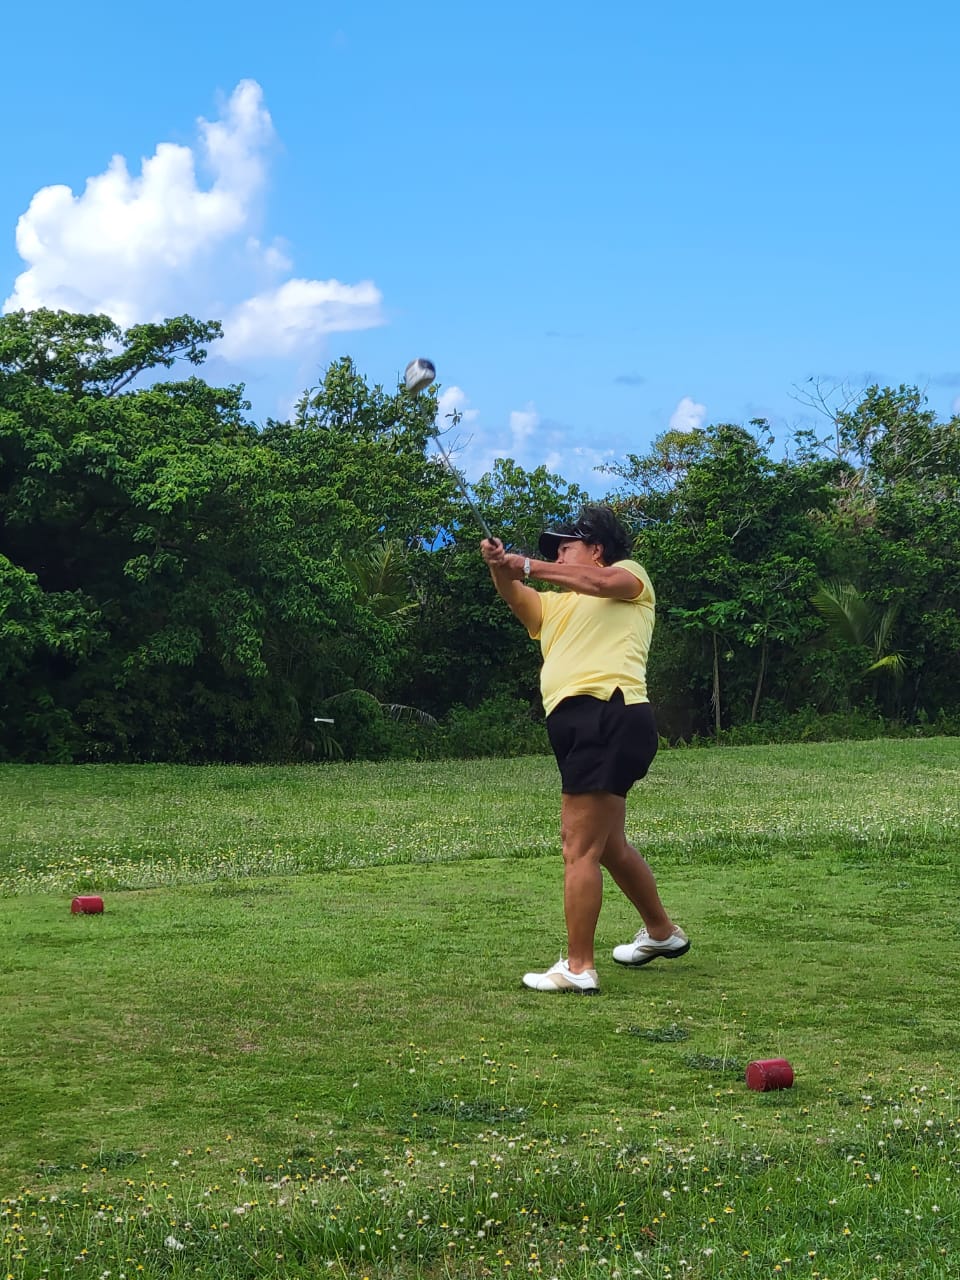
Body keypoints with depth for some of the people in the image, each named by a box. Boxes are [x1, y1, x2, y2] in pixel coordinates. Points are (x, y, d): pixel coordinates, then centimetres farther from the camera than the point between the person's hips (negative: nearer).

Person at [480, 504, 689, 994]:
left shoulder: (631, 576, 9)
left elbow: (602, 581, -15)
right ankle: (662, 932, 42)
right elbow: (520, 600, 6)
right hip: (578, 724, 9)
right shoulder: (557, 605, 26)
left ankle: (578, 968, -10)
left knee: (579, 847, -12)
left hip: (609, 716, -9)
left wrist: (529, 566, -15)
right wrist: (500, 568, -14)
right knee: (609, 844, 23)